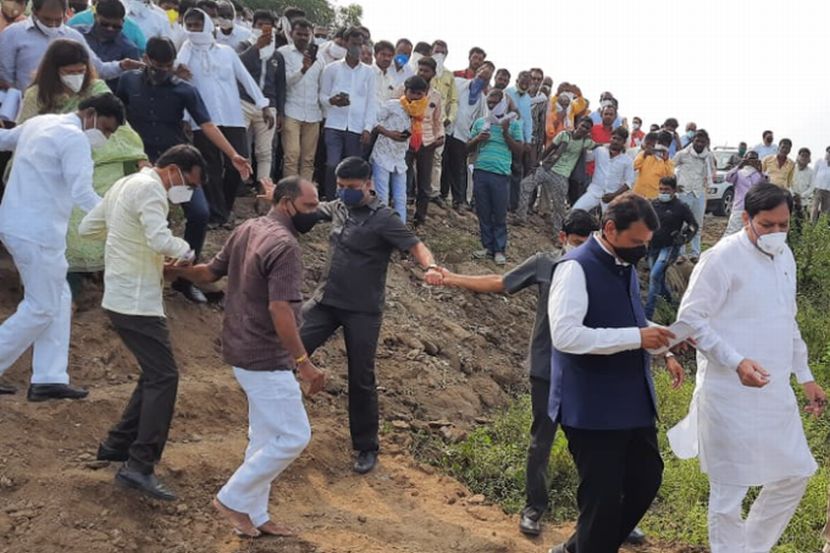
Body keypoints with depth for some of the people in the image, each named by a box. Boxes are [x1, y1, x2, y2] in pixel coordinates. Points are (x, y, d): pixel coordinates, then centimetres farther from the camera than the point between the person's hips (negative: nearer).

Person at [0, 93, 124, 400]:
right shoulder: (74, 138, -13)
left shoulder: (40, 122, 15)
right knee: (41, 308, -1)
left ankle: (49, 378, 13)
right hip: (37, 232, -10)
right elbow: (82, 193, -23)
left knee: (59, 300, 13)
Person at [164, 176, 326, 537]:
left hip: (244, 350, 10)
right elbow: (279, 309, -28)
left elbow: (210, 272, 17)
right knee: (293, 437, -1)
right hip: (265, 358, -10)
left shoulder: (246, 230, 8)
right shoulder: (285, 245, -20)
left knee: (264, 436, 18)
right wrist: (303, 362, -27)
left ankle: (255, 515, 27)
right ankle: (232, 499, 10)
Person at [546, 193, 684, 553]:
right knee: (602, 496, 2)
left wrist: (662, 352, 9)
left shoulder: (626, 266, 10)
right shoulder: (576, 268, -17)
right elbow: (565, 334, -28)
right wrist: (637, 337, -27)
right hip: (592, 408, -9)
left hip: (633, 401, 9)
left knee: (647, 479, 18)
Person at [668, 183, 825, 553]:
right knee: (730, 489, 2)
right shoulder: (723, 258, -15)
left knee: (795, 472, 17)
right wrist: (736, 361, -27)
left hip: (776, 390, 8)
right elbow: (690, 318, -17)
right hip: (732, 394, -8)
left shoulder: (784, 256, 10)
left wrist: (804, 376, 20)